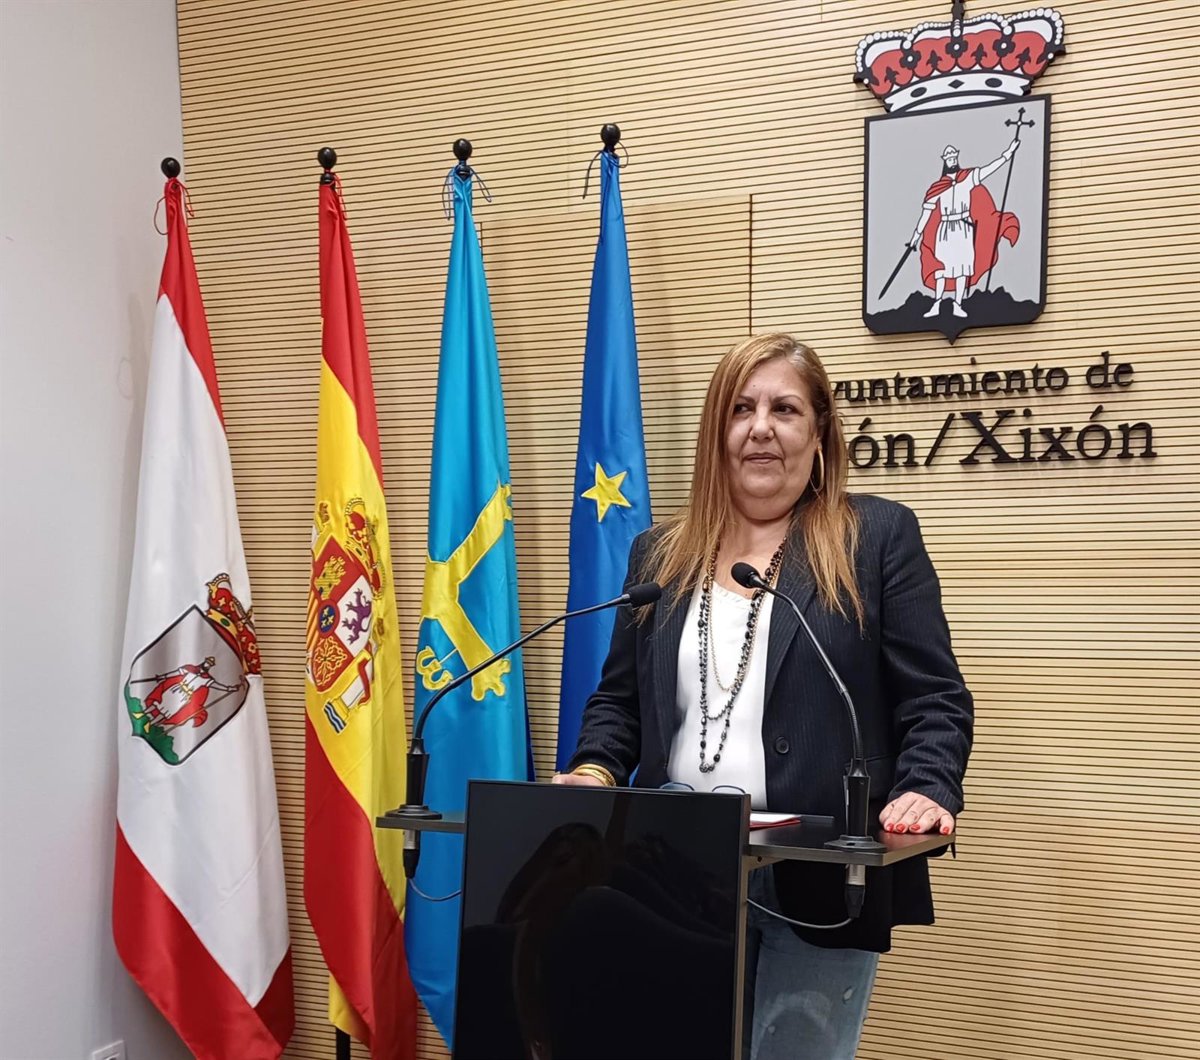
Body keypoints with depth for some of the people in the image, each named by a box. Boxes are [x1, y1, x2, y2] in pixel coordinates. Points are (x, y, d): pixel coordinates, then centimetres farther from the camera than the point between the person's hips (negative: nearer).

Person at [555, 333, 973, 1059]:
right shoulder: (661, 552, 11)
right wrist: (594, 770, -3)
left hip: (818, 885, -3)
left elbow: (934, 700, -3)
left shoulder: (878, 536, 0)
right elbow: (618, 698, 14)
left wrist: (925, 790, -20)